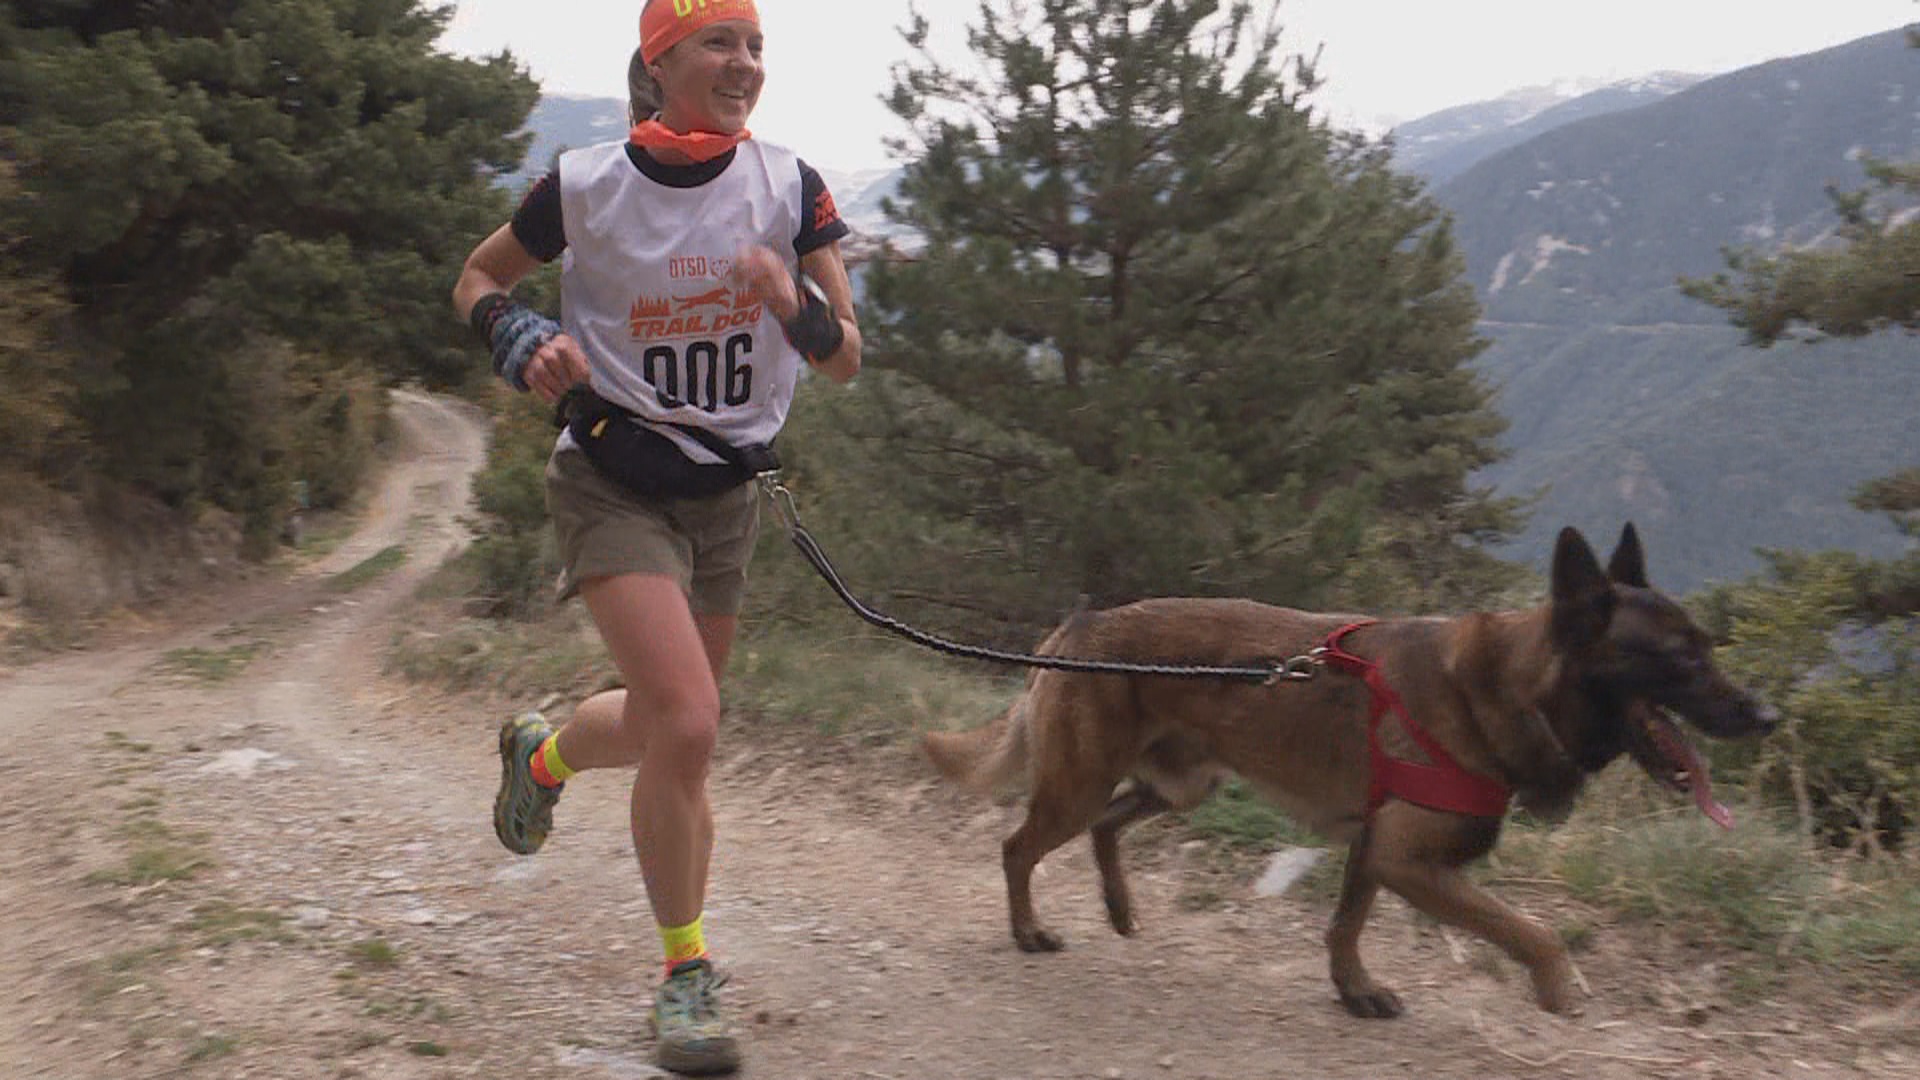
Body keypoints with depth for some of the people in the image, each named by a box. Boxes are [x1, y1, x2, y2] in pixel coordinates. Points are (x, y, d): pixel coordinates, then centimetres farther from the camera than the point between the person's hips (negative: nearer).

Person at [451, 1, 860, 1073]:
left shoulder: (789, 186, -4)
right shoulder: (586, 185, -10)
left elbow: (845, 359, -2)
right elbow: (479, 281, 7)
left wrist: (796, 306, -24)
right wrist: (523, 341, -15)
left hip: (726, 490, 4)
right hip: (615, 480, -4)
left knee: (672, 724, 15)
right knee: (686, 725, -19)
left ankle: (543, 754, 50)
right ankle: (687, 972, 0)